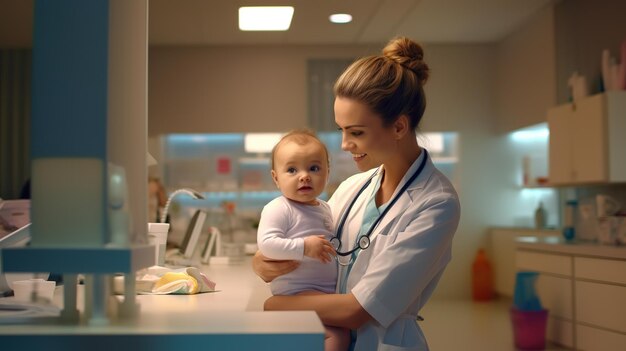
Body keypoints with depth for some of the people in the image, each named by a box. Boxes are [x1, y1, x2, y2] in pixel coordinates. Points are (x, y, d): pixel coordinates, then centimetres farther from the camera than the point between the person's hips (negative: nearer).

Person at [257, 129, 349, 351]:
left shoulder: (325, 209, 16)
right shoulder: (278, 209, -11)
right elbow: (266, 244, -23)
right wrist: (303, 247, -28)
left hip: (332, 288, 9)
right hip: (296, 290, -9)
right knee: (338, 332, -25)